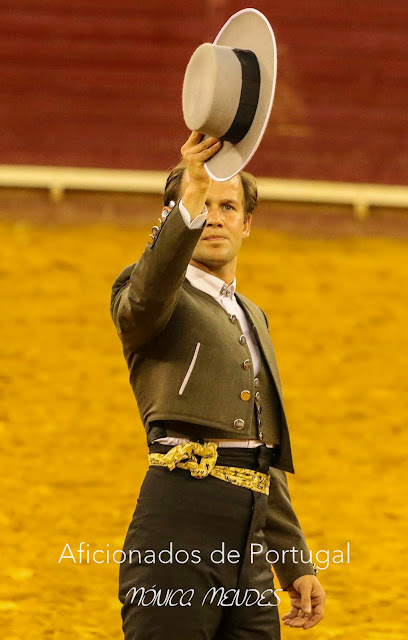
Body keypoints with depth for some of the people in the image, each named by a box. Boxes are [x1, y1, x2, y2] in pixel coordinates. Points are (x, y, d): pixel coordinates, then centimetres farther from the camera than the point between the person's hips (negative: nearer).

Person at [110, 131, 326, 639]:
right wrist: (192, 197, -39)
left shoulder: (252, 318, 28)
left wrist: (296, 566, 25)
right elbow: (150, 289, -22)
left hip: (247, 549, 7)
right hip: (179, 526, -7)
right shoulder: (143, 295, 6)